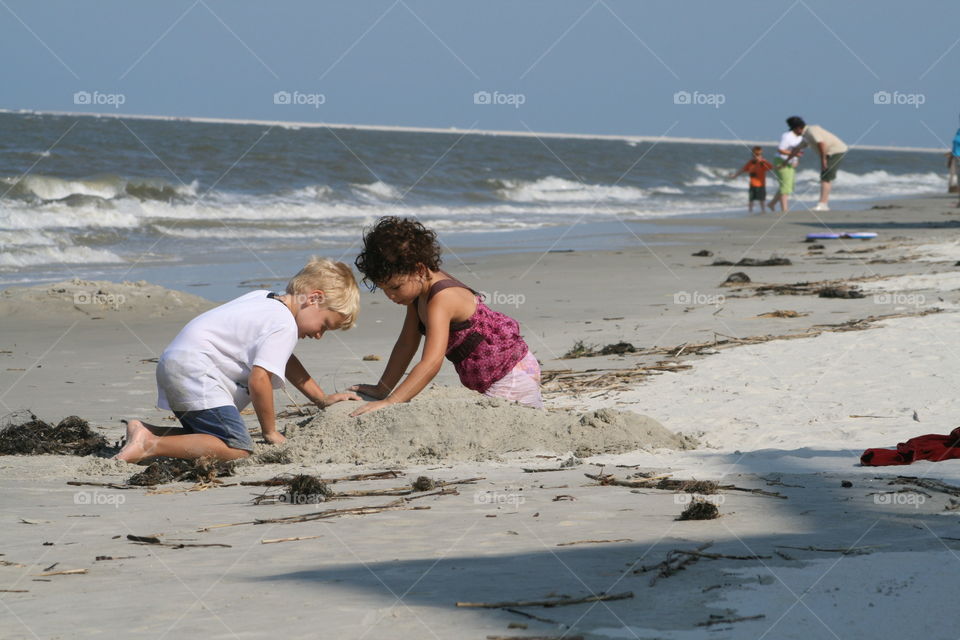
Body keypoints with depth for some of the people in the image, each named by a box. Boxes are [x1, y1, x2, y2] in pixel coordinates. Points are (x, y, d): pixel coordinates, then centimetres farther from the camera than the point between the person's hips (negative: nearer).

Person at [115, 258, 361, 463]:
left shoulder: (265, 299, 21)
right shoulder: (285, 326, -10)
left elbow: (283, 359, 34)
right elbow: (259, 379, -18)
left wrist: (322, 399, 35)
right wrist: (270, 431, -4)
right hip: (195, 369, -11)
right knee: (237, 449, -21)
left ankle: (145, 431, 6)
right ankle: (150, 444, -25)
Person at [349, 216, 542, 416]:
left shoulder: (441, 300, -27)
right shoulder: (420, 290, 2)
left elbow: (431, 363, -37)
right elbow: (406, 345, 12)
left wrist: (389, 402, -41)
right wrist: (381, 390, 10)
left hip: (512, 375, -10)